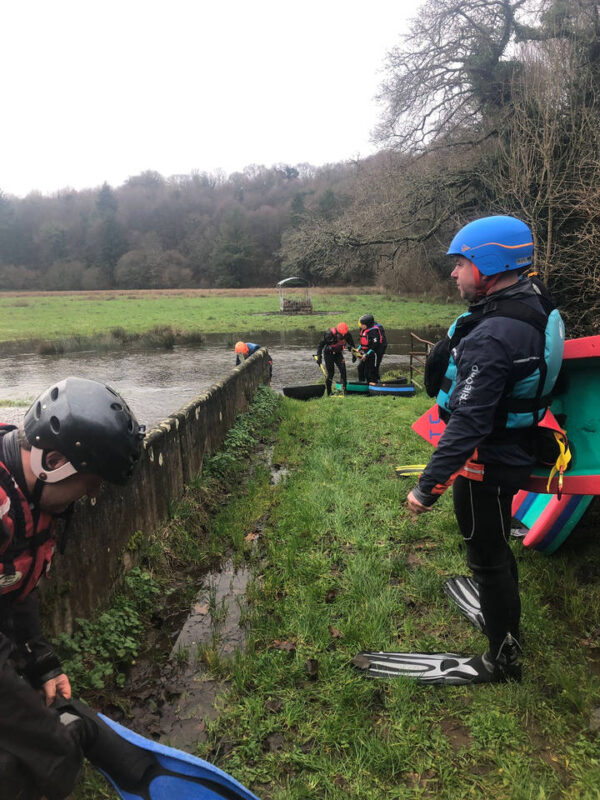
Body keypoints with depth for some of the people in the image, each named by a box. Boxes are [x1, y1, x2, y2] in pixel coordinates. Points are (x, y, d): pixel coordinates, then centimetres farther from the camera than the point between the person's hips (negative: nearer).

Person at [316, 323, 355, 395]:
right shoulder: (330, 334, -27)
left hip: (338, 353, 4)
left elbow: (351, 344, 7)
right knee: (330, 373, -7)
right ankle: (328, 392, 5)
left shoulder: (347, 335, -14)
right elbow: (321, 344, -17)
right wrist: (319, 356, -21)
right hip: (328, 353, -4)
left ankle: (344, 388, -2)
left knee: (343, 369, -12)